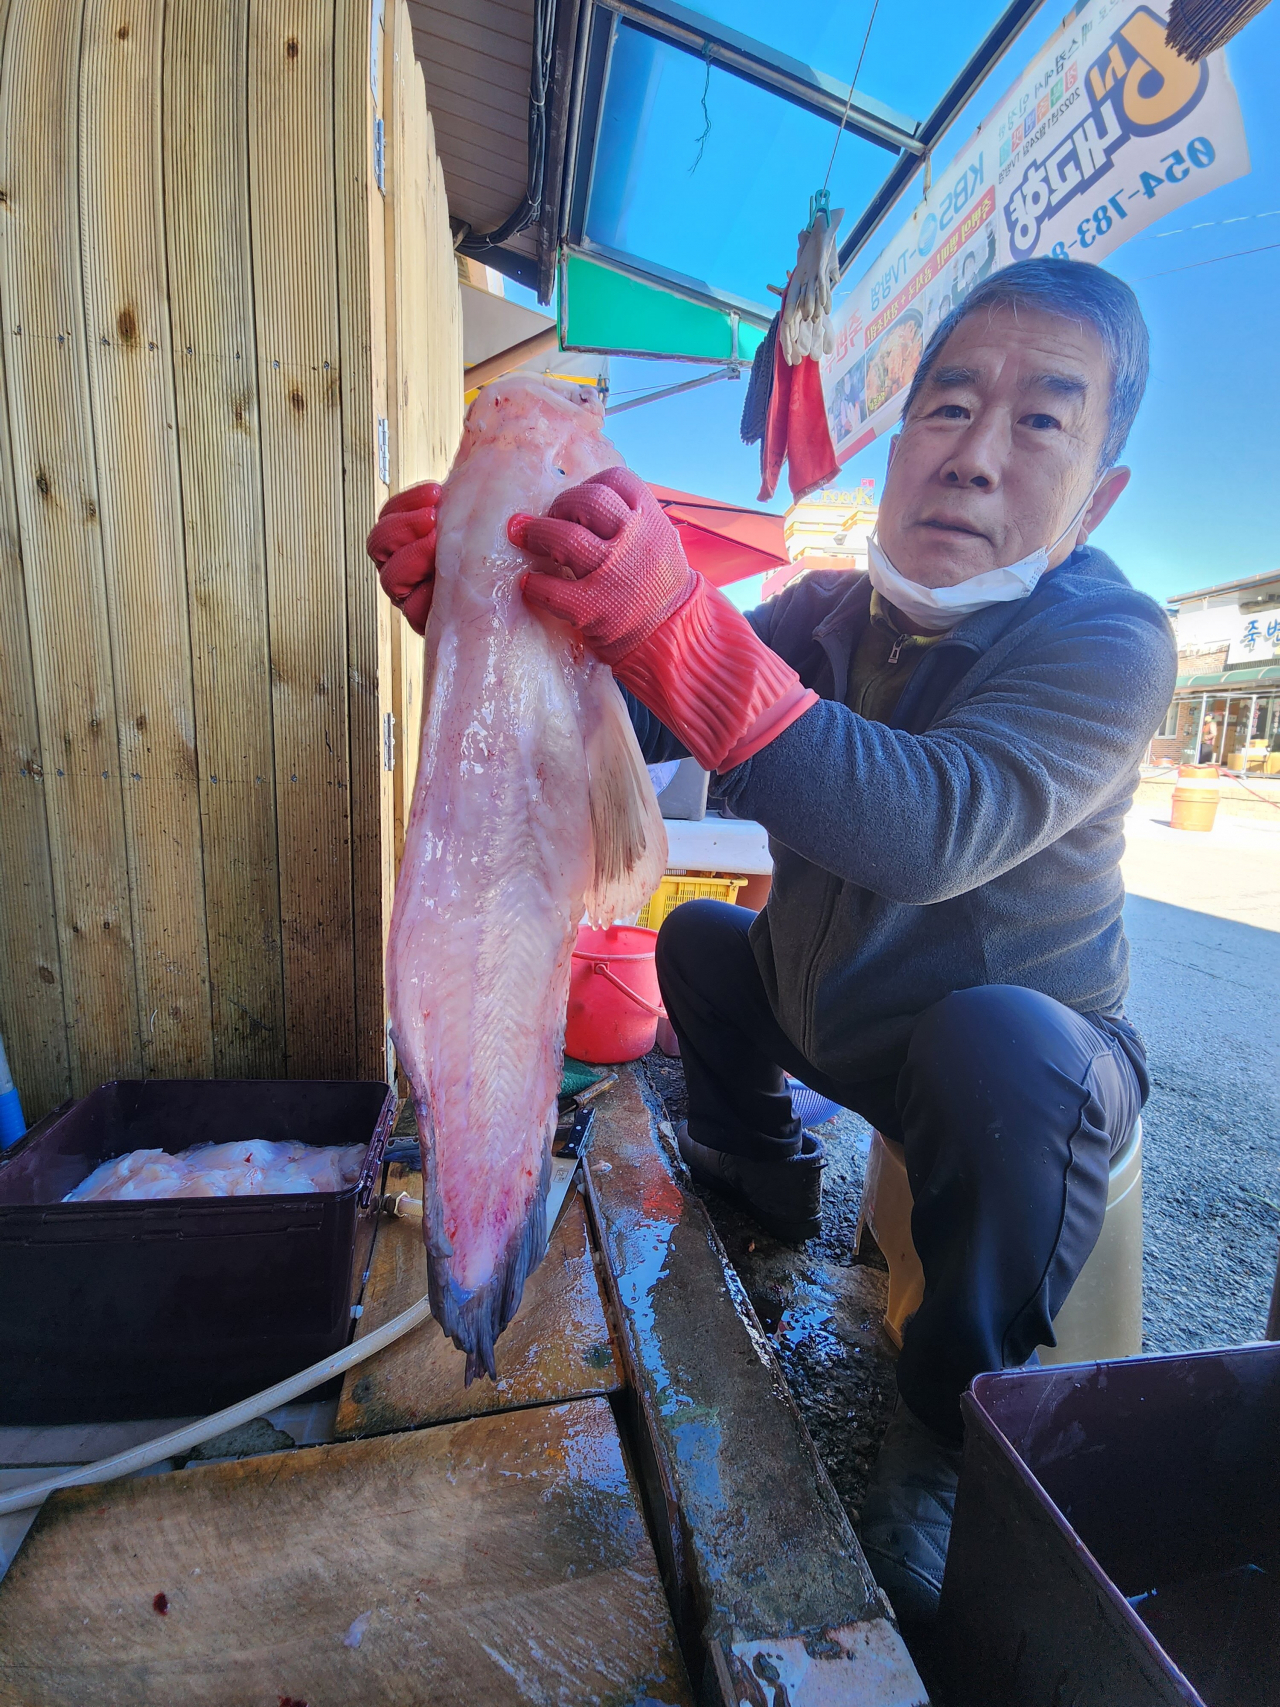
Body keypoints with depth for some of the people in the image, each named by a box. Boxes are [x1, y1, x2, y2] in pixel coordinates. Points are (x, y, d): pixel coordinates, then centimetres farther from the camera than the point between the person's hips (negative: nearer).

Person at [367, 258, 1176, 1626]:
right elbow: (626, 722, -13)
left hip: (1034, 1047, -5)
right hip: (832, 1018, 5)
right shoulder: (827, 615, -3)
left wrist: (680, 631, -52)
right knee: (700, 934, 8)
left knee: (996, 1041, -35)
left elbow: (935, 827, -41)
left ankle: (947, 1431, -6)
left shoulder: (1110, 644, -21)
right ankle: (763, 1170, 28)